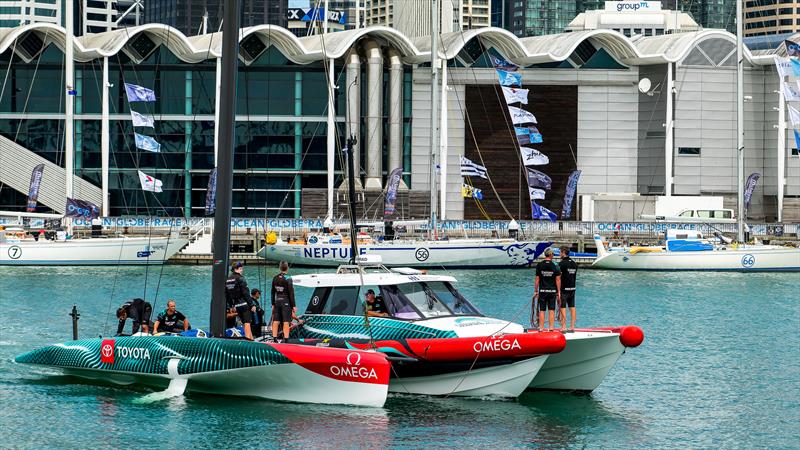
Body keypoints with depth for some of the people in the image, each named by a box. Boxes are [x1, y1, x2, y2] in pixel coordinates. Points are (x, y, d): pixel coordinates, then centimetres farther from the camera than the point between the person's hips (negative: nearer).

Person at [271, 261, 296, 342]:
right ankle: (286, 339, -5)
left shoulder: (275, 278, 5)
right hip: (286, 302, -5)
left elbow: (272, 293, 11)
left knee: (276, 322, 9)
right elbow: (291, 293, -11)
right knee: (286, 323, -3)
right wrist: (293, 306, -6)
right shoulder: (288, 279, -12)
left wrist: (273, 304, 18)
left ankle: (275, 338, 11)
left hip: (277, 302, 5)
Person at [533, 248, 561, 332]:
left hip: (542, 291, 0)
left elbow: (537, 279, -2)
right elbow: (558, 280, -2)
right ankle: (551, 328, 5)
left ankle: (541, 328, 4)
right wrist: (558, 292, 6)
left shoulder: (539, 265, -4)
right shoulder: (555, 266, -4)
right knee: (551, 310, 5)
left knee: (542, 310, 4)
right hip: (552, 291, 0)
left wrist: (535, 291, 6)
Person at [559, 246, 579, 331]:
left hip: (564, 289, -7)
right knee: (572, 307, 9)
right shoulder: (574, 264, 9)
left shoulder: (562, 263, -13)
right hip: (572, 288, 7)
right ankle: (572, 326, 10)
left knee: (563, 308, -4)